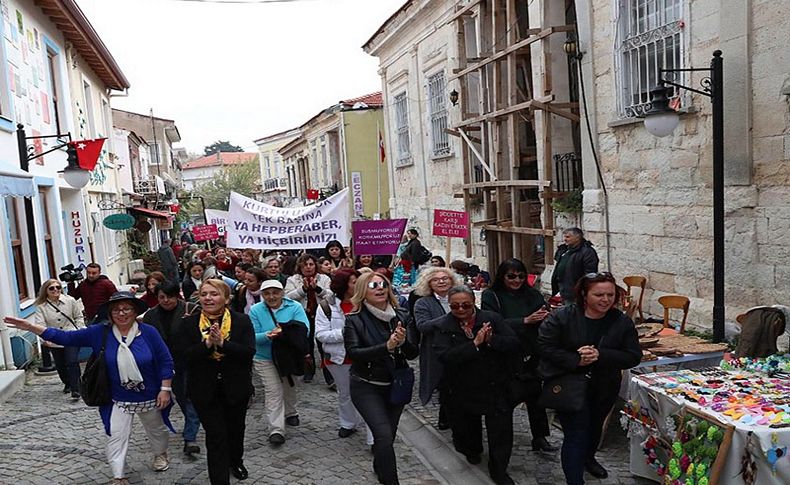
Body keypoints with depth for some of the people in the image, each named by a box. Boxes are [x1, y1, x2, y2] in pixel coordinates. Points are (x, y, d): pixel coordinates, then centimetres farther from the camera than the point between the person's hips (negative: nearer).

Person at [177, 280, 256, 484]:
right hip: (204, 390, -1)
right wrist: (207, 344, -30)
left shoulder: (242, 320, -8)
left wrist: (222, 342, -30)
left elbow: (249, 352, -18)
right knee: (215, 435, -2)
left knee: (235, 428, 21)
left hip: (236, 388, 2)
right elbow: (185, 356, -14)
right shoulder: (188, 324, -5)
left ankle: (236, 461, 49)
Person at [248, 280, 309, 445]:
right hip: (265, 359, -1)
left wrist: (285, 332, -37)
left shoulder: (295, 307, -12)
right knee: (273, 392, -9)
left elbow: (304, 329, -21)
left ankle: (291, 413, 46)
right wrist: (268, 336, -32)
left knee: (289, 387, 22)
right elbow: (252, 337, -13)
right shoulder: (255, 310, -10)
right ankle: (276, 430, -6)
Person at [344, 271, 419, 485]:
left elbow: (413, 353, -1)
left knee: (388, 434, 14)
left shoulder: (400, 316, -1)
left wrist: (403, 341, -23)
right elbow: (353, 353, -22)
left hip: (396, 385, 4)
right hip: (366, 387, -4)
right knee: (384, 435, -16)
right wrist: (386, 346, -32)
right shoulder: (354, 320, -10)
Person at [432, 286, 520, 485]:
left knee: (501, 430, 3)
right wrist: (475, 343, -29)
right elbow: (445, 357, -23)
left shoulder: (492, 319, -5)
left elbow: (514, 344, -10)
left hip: (496, 389, 0)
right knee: (466, 429, 20)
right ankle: (472, 451, 53)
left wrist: (491, 339, -27)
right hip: (462, 392, 0)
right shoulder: (442, 327, -8)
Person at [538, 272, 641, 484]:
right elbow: (545, 347, -17)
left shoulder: (622, 322, -9)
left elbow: (633, 356, -11)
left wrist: (600, 355, -27)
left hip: (604, 389, 5)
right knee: (576, 434, -8)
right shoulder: (562, 317, -18)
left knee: (594, 427, 27)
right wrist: (576, 360, -29)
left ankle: (588, 458, 56)